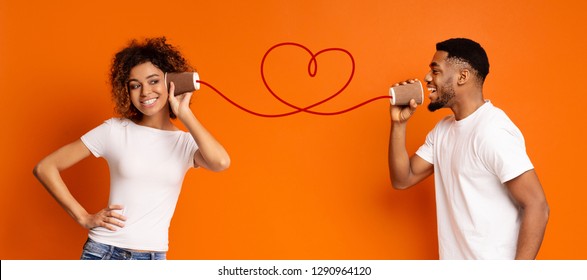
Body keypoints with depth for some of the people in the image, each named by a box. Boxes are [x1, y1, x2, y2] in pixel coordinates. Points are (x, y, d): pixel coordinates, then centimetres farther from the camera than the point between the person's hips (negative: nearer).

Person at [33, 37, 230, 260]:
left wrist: (184, 113, -14)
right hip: (102, 252, -1)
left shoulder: (187, 143, 1)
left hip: (153, 257, 1)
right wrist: (84, 218, -5)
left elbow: (220, 162, -23)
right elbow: (45, 168, 0)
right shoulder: (114, 131, -2)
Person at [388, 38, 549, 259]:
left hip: (494, 271, -8)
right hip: (455, 262, 8)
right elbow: (402, 179, 7)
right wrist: (399, 123, -5)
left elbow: (537, 207, -22)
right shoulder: (443, 129, 7)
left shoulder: (493, 131, -19)